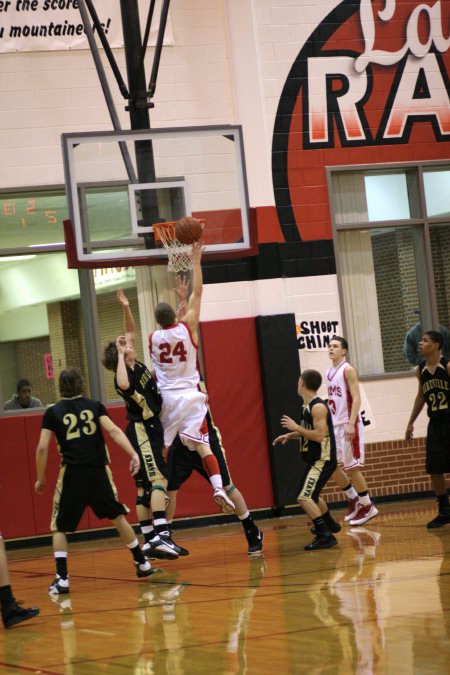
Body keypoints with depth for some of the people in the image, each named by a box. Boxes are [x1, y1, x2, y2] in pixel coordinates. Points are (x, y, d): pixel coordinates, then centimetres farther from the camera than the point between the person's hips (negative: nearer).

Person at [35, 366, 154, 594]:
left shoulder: (53, 413, 3)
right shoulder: (94, 406, 7)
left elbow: (42, 447, -2)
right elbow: (113, 431, -7)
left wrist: (40, 478, 8)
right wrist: (133, 454, -13)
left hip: (72, 473, -2)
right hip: (99, 472, 2)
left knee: (59, 527, 9)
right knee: (118, 517, 21)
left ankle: (62, 579, -4)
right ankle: (142, 564, 27)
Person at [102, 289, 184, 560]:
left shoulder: (137, 366, 8)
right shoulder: (123, 375, -16)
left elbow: (131, 331, 16)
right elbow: (124, 384, -42)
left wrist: (126, 307, 4)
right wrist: (120, 356, -30)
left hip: (150, 430, 9)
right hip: (142, 431, -9)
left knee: (145, 487, 9)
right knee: (159, 480, -20)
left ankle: (149, 540, 12)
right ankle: (161, 536, -31)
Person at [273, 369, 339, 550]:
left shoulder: (318, 407, -20)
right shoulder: (307, 406, 10)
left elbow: (319, 435, -27)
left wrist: (296, 427, -21)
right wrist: (290, 435, 14)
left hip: (322, 460, -11)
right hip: (314, 459, 11)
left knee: (304, 498, -20)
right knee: (312, 496, 29)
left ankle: (326, 536, -21)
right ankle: (329, 524, 50)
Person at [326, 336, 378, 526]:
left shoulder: (347, 370, -10)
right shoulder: (329, 372, 14)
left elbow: (356, 398, -17)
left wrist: (351, 424, -25)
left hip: (348, 425, -8)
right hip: (335, 425, 8)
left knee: (352, 467, -5)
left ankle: (367, 507, 6)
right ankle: (354, 499, 23)